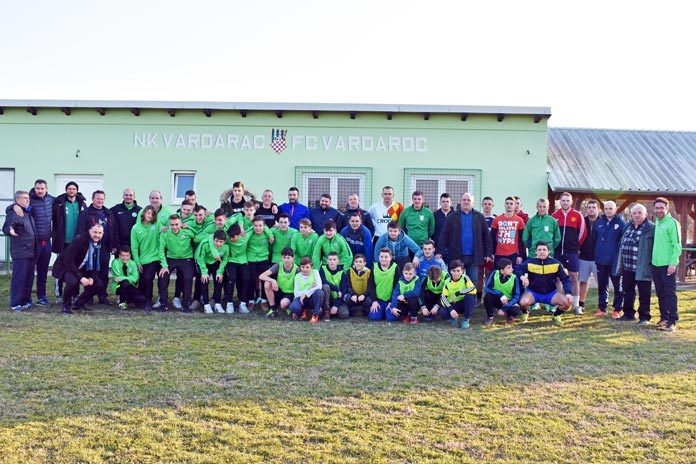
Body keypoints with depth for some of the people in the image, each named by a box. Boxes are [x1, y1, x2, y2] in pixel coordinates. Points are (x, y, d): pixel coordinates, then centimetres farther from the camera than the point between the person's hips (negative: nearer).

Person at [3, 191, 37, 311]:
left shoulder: (29, 213, 16)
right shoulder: (13, 213, -10)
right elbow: (6, 227, -23)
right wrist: (10, 230, -43)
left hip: (31, 251, 8)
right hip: (20, 252, -8)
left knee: (29, 278, 11)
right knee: (19, 277, -7)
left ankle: (25, 300, 19)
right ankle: (15, 303, -2)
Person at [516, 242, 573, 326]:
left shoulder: (556, 263, -7)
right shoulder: (530, 262, -11)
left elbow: (565, 279, -2)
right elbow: (517, 269, -14)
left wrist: (568, 293, -17)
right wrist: (522, 276, -36)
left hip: (551, 294, 2)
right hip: (533, 293, -2)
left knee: (568, 302, -22)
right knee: (523, 302, -33)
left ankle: (556, 315, 13)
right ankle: (525, 312, 8)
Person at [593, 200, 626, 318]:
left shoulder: (621, 223, -6)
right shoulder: (599, 222, 6)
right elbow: (594, 239, 10)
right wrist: (595, 254, 6)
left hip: (615, 261, -4)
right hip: (601, 260, 4)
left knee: (617, 285, 6)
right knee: (601, 285, 11)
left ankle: (617, 310, 14)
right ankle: (602, 308, 20)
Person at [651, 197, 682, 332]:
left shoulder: (672, 223, -10)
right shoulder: (657, 222, 14)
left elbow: (677, 246, -13)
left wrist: (673, 263, -19)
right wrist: (653, 260, 13)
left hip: (668, 265, -8)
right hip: (656, 264, 8)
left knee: (670, 294, -4)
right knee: (660, 294, 13)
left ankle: (672, 321, -1)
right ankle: (664, 318, 23)